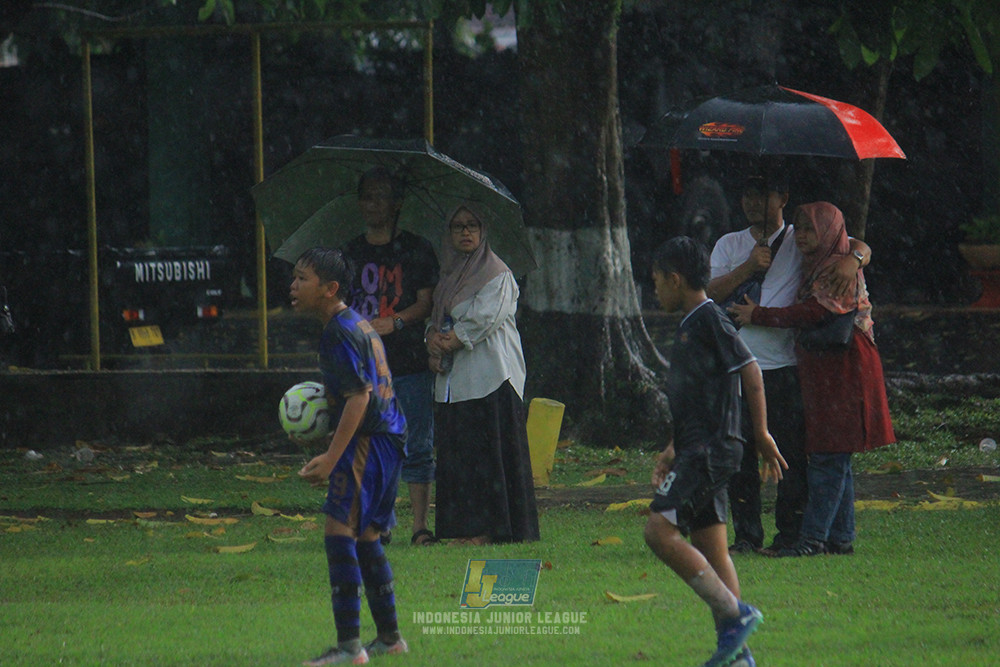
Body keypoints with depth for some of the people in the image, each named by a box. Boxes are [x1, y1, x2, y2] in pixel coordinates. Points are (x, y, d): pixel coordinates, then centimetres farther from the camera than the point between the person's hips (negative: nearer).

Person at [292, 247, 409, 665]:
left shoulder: (341, 333, -14)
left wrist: (330, 459, -24)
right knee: (365, 537, 18)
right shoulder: (359, 324, 17)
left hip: (368, 440, -11)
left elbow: (360, 397, -21)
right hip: (389, 439, 11)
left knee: (340, 531, -14)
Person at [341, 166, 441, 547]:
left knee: (416, 447, -4)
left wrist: (394, 322, -19)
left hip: (410, 362, -3)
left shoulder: (416, 250, 5)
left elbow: (426, 302, -2)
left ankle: (420, 525, -3)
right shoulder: (350, 253, 14)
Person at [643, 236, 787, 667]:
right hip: (697, 453, 10)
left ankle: (735, 614, -16)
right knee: (709, 549, 8)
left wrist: (761, 436, -11)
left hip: (710, 451, -10)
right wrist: (673, 450, 23)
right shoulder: (689, 325, 19)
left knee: (660, 531, -18)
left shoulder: (709, 320, -11)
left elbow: (750, 372, -13)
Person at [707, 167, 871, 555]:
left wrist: (852, 259, -22)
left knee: (792, 454, -4)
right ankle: (746, 535, 7)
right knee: (740, 455, 1)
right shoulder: (729, 246, 16)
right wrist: (749, 267, -8)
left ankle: (790, 534, 3)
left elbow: (859, 247, 1)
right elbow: (710, 294, 4)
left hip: (786, 366, -3)